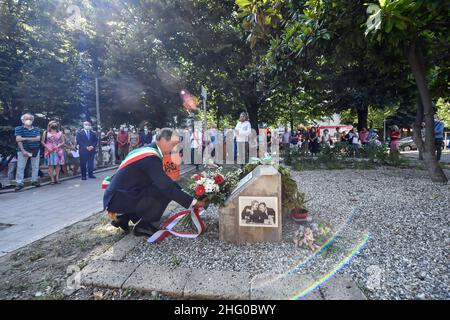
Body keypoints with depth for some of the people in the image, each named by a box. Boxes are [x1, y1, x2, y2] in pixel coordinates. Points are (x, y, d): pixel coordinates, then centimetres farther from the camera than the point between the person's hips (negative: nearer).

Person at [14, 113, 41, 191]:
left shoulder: (36, 129, 7)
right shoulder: (19, 129, -1)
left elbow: (38, 138, -8)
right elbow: (18, 140, -11)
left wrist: (25, 139, -17)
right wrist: (23, 150, -21)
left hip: (35, 150, 3)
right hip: (23, 150, -2)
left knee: (35, 167, 8)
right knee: (20, 167, -2)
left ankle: (34, 180, 19)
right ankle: (19, 183, 1)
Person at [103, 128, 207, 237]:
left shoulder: (149, 151, 8)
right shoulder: (150, 157, -22)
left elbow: (165, 181, 13)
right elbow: (167, 187, -26)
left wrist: (183, 191, 8)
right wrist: (193, 202, -19)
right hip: (119, 199, -10)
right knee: (166, 192, -16)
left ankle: (123, 217, 14)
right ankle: (144, 226, 1)